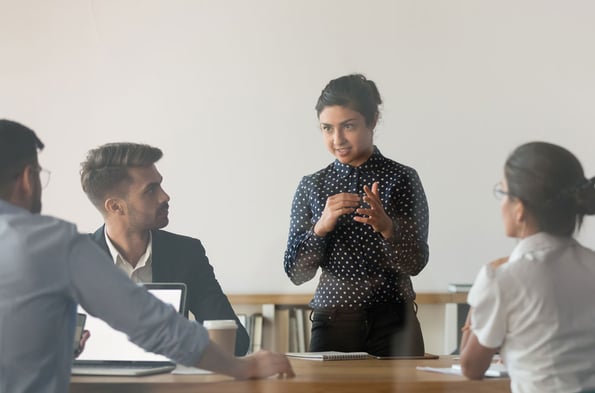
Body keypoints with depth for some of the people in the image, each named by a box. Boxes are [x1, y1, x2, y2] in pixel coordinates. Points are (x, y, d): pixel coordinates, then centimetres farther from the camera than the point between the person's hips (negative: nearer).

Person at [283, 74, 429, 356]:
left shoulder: (402, 179, -3)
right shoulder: (312, 186, 4)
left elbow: (415, 264, -9)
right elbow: (296, 274, 1)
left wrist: (386, 226, -27)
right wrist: (321, 227, -16)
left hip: (392, 324, -1)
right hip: (332, 324, 2)